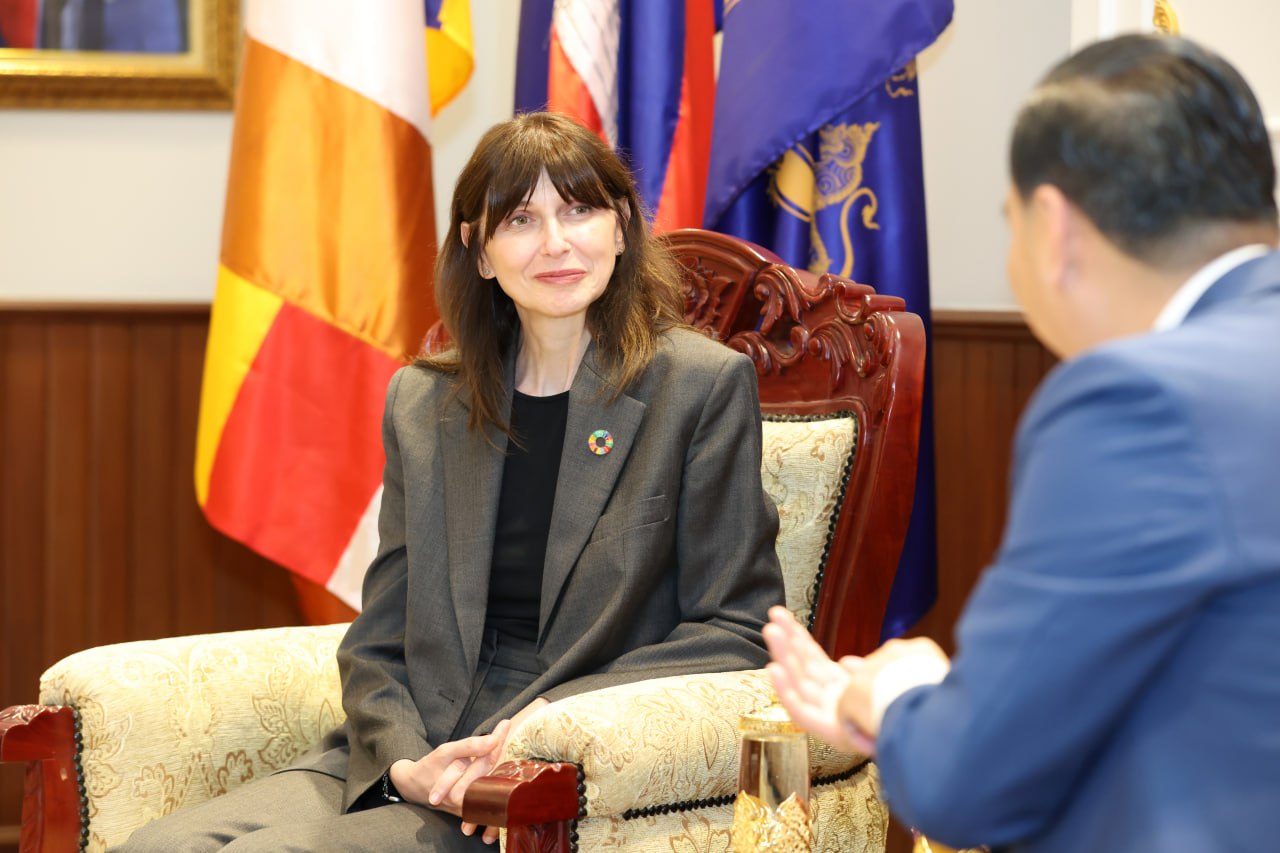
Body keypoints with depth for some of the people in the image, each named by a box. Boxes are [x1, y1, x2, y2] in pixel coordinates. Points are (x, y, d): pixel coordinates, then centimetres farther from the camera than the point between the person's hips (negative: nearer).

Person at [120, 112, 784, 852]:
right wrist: (404, 762, -9)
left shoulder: (704, 385, 1)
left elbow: (734, 631, -1)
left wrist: (558, 720, -15)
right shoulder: (423, 402, 14)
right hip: (417, 757, 5)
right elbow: (379, 641, 14)